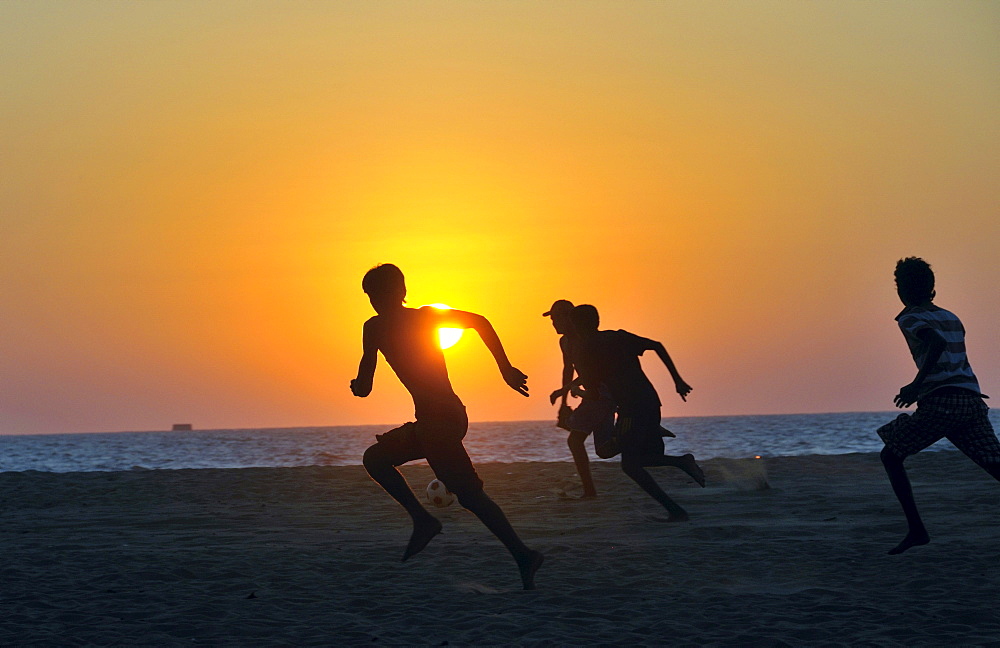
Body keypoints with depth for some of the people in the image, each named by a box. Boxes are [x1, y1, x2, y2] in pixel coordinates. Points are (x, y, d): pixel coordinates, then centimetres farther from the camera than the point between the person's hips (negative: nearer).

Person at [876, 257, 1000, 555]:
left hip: (941, 402, -6)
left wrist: (917, 384, -16)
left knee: (891, 456, 10)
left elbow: (937, 342, -18)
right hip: (972, 401, 6)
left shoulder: (910, 319, 2)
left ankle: (916, 529, -1)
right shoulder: (951, 318, 24)